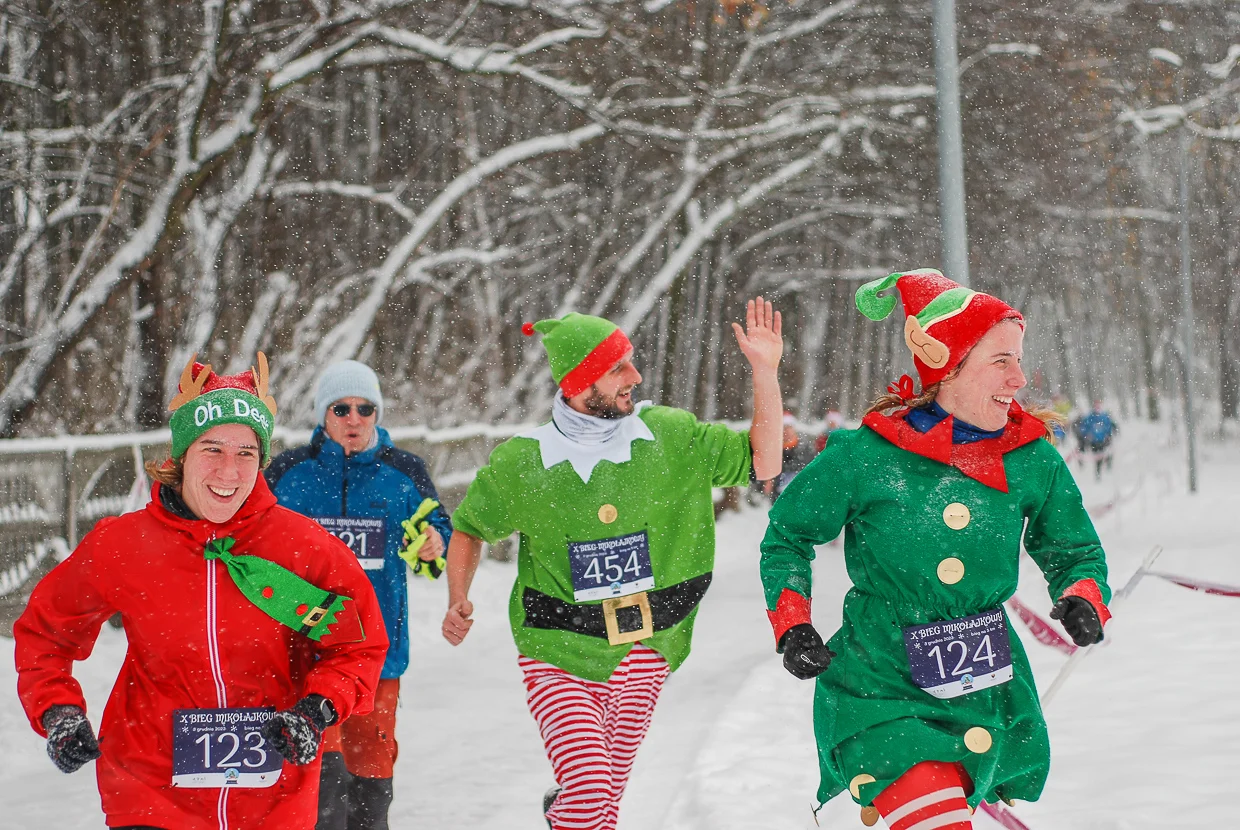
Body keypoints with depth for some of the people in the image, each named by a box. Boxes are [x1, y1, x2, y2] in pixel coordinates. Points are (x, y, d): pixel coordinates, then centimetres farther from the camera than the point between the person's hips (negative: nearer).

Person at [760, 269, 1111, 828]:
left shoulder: (1033, 462, -3)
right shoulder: (865, 457, -11)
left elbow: (1074, 551, 11)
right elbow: (787, 535, 4)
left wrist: (1083, 598, -11)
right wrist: (792, 625, -8)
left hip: (985, 694, 4)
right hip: (880, 689, -4)